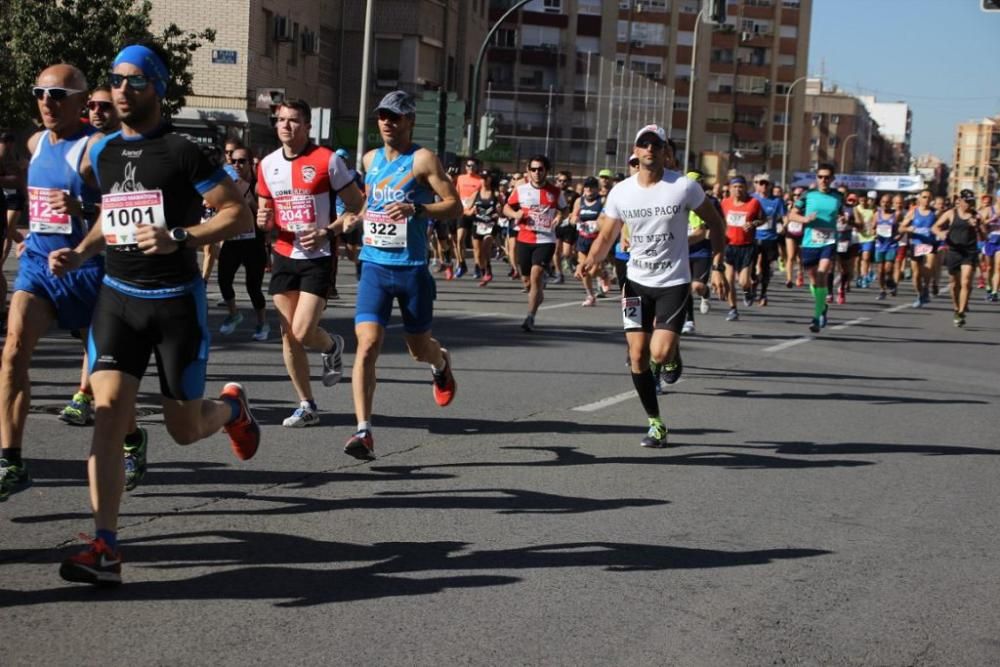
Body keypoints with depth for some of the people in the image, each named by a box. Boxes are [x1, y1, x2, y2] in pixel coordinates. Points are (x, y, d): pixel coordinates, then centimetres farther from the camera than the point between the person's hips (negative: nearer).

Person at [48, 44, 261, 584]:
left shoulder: (181, 152, -9)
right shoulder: (102, 152, 9)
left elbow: (240, 215, -11)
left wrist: (177, 238, -22)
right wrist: (80, 253, 7)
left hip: (177, 301, -4)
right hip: (118, 297, 4)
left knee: (184, 429, 6)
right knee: (107, 416, -12)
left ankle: (232, 407, 43)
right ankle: (105, 549, -10)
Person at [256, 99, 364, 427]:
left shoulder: (327, 160, -9)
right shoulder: (268, 165, 7)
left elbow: (358, 208, -5)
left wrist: (326, 232, -17)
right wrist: (263, 220, -5)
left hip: (318, 258, -5)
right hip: (284, 256, 5)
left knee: (303, 332, -13)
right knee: (288, 335, 4)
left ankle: (332, 346, 24)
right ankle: (307, 406, 16)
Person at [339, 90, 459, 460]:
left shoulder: (422, 159, -6)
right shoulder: (371, 159, 11)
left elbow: (454, 206, -10)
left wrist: (415, 209, -25)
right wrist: (357, 218, 11)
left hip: (412, 268, -3)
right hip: (374, 266, 3)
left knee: (418, 348, 13)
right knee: (367, 344, -14)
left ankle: (441, 364, 51)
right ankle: (364, 432, -14)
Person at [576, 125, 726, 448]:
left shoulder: (684, 187, -9)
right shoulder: (620, 192, -1)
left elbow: (715, 223, 3)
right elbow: (606, 237, 6)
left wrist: (717, 267, -5)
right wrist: (592, 260, -15)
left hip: (674, 283, -3)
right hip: (637, 282, 3)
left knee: (660, 353, -17)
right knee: (638, 355, 0)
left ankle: (673, 356, 21)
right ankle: (656, 423, 16)